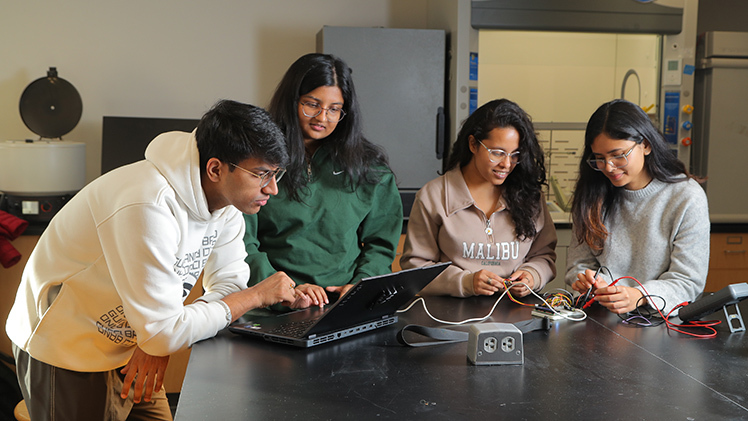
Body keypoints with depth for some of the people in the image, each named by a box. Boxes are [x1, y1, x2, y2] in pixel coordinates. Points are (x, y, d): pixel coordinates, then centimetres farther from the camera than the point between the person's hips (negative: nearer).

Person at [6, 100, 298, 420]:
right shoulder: (148, 207, -35)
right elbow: (165, 330, -34)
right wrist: (257, 295, -25)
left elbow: (230, 280, -5)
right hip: (67, 353, -7)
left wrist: (161, 338, -20)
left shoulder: (225, 199, -9)